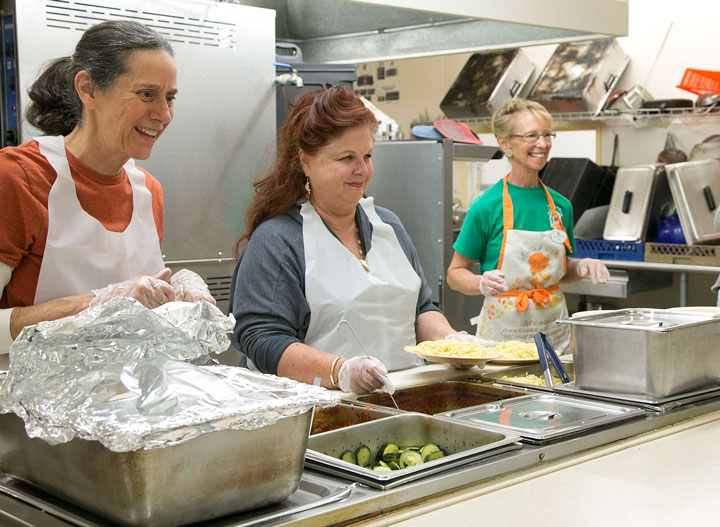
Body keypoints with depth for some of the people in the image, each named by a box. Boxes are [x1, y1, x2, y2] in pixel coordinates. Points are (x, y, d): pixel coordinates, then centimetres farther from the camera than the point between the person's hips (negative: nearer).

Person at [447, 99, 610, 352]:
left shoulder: (561, 205, 5)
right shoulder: (486, 206, -9)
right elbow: (455, 274, -4)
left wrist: (582, 267, -1)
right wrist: (482, 283, -23)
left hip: (554, 328, 4)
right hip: (503, 329, -4)